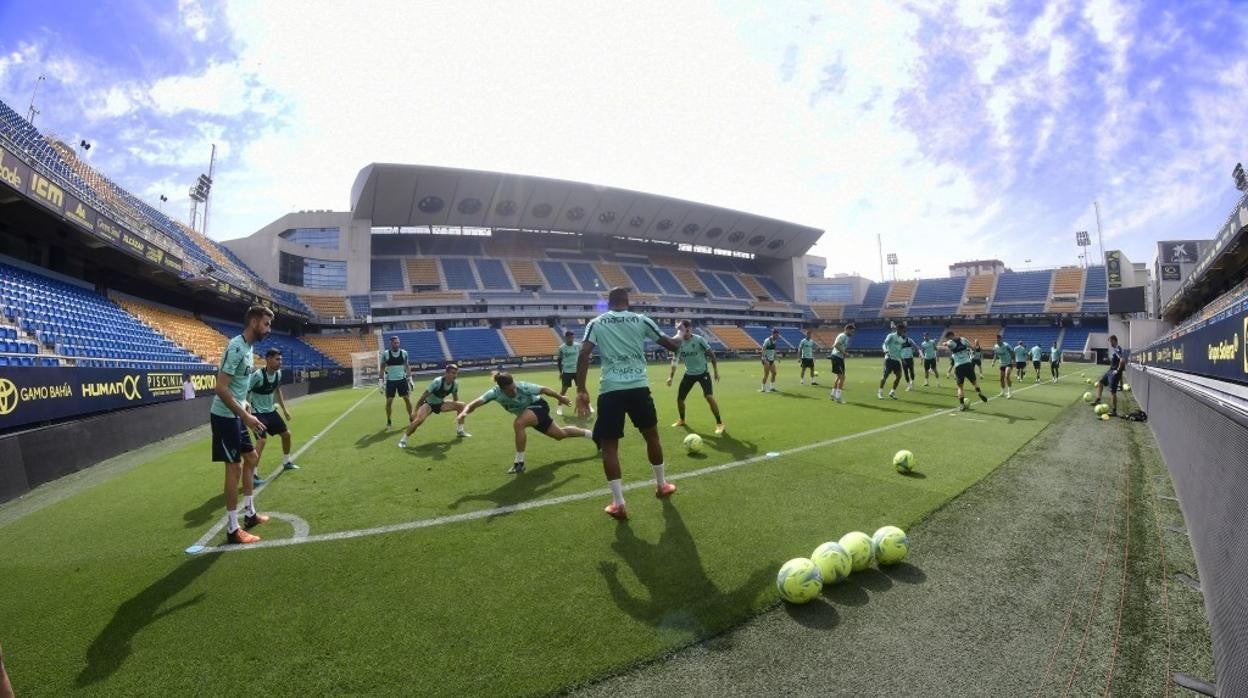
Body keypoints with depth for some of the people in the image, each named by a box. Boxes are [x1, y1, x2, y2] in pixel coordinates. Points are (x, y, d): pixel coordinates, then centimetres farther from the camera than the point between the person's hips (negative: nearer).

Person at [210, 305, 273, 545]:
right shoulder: (236, 347, -21)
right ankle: (232, 529, 6)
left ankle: (249, 513, 30)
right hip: (225, 416, -10)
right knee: (234, 467, -4)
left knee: (251, 458, 17)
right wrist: (245, 416, -25)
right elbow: (221, 388, -25)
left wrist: (245, 412, 20)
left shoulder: (248, 346, 8)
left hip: (235, 416, 10)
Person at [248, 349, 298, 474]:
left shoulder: (278, 373, -1)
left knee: (286, 434, 13)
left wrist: (284, 409, 17)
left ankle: (286, 462, 33)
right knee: (262, 440, -19)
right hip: (258, 412, -8)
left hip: (270, 411, 8)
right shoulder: (258, 375, -24)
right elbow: (245, 393, -20)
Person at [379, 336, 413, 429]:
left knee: (407, 398, 0)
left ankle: (411, 418, 12)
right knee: (389, 401, 1)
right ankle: (388, 421, 15)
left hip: (402, 379, 1)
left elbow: (407, 366, 8)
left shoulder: (404, 353, 0)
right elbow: (382, 368, 2)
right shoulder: (385, 354, -5)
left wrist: (410, 379, 4)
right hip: (390, 380, -1)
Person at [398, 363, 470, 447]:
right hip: (428, 403, -6)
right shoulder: (437, 382, -30)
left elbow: (455, 400, 6)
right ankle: (403, 439, -14)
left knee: (461, 405, -6)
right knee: (419, 419, -33)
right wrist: (415, 412, -22)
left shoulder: (455, 384, -14)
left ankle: (460, 431, 9)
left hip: (440, 403, 6)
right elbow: (423, 397, -24)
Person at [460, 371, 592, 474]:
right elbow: (474, 404, -34)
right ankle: (590, 433, 41)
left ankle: (519, 463, -19)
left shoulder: (522, 387, -34)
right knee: (560, 434, 19)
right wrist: (465, 412, -55)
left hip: (538, 406, -5)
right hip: (529, 412, 5)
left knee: (518, 424, -34)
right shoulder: (495, 392, -26)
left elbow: (543, 389, -19)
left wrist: (560, 397, -8)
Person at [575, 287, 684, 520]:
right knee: (652, 436, 22)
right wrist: (681, 333, 35)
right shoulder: (641, 320, 8)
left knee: (609, 446, 9)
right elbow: (673, 345, 13)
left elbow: (583, 355, -5)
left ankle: (618, 504, 7)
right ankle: (661, 485, 39)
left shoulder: (596, 323, 8)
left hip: (610, 390, -1)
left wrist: (581, 391, -4)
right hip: (639, 387, 1)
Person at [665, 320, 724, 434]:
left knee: (709, 397, -18)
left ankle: (719, 423, -2)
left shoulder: (699, 339, -19)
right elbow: (675, 360, 1)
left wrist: (716, 371, -10)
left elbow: (711, 354, -10)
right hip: (689, 374, 5)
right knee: (679, 398, 6)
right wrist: (671, 376, -6)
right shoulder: (679, 342, -8)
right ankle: (682, 420, 32)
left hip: (702, 373, -4)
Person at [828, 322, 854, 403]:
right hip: (837, 357, -11)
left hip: (839, 358, 11)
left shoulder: (846, 337, 17)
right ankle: (838, 397, -7)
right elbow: (836, 345, -24)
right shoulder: (843, 336, -13)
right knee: (842, 377, -10)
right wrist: (844, 352, -24)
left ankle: (833, 395, 26)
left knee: (839, 377, 18)